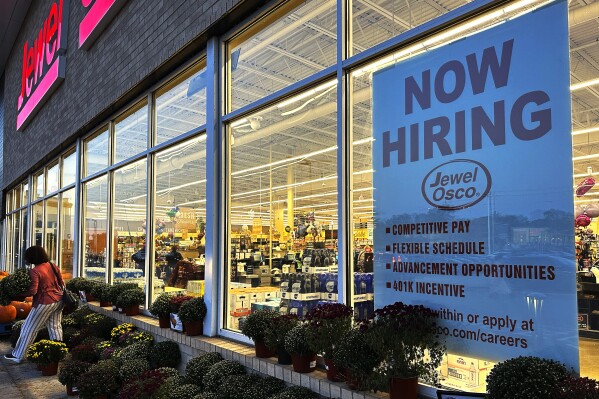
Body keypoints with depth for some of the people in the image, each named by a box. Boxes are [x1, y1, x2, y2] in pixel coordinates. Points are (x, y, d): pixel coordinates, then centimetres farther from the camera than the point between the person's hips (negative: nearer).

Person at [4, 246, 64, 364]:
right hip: (58, 301, 7)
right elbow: (61, 283, 9)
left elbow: (32, 291, -20)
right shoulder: (53, 266, 3)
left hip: (45, 303, -6)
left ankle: (17, 356, 17)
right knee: (55, 327, 16)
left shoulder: (34, 271, -16)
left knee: (29, 328, 7)